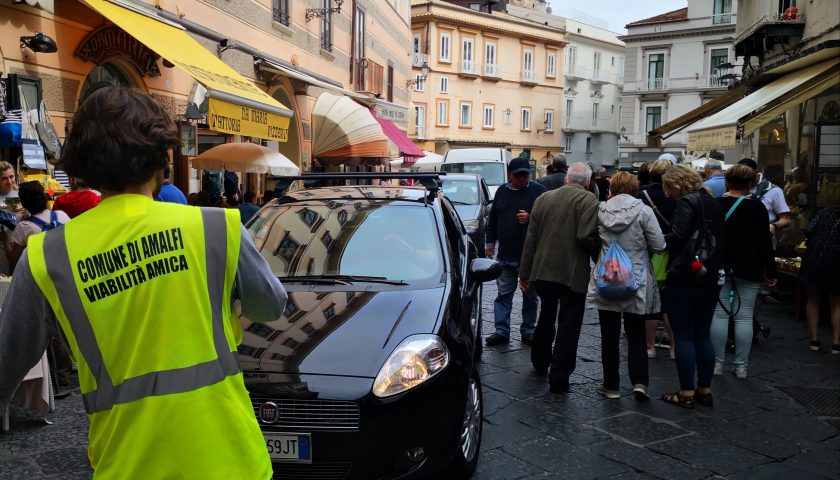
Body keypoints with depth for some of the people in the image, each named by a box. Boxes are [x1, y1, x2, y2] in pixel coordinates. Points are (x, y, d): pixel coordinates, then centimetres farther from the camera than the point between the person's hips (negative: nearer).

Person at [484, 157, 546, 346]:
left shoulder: (538, 191, -2)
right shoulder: (502, 191, 10)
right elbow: (492, 219, 18)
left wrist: (530, 218, -19)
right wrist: (490, 241, 15)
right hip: (505, 254, 3)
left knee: (530, 295, 9)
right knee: (504, 293, 4)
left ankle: (528, 331, 21)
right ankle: (501, 331, 10)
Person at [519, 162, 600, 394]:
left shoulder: (543, 198, 6)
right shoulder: (589, 201, -9)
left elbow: (530, 239, 7)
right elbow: (586, 238, -21)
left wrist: (525, 273, 12)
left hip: (543, 270, 5)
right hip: (573, 273, -5)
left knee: (546, 317, 24)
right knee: (568, 325, 4)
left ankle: (540, 363, 40)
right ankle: (559, 379, 5)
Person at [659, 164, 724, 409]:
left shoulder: (687, 202, -11)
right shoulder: (713, 203, 14)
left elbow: (677, 238, -21)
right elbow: (718, 239, 17)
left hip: (683, 280, -8)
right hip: (709, 279, 8)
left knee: (684, 336, 0)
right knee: (702, 335, 14)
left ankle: (686, 392, 6)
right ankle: (704, 390, 21)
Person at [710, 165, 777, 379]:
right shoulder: (757, 207, -2)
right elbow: (764, 242, -3)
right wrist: (771, 271, 3)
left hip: (719, 266, 1)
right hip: (749, 268, -1)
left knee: (719, 313, 3)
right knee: (744, 316, 2)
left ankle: (717, 363, 4)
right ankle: (741, 366, 5)